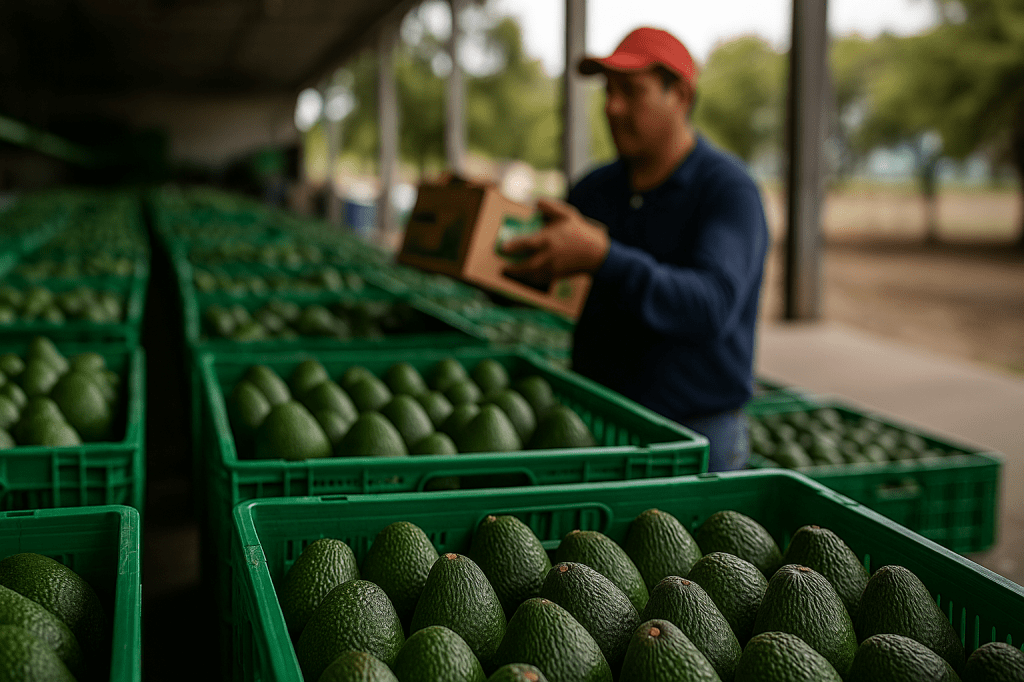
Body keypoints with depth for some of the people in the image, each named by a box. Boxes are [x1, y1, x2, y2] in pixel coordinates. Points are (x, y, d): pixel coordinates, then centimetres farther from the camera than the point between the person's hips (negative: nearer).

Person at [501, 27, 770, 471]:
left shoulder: (730, 192, -15)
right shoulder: (595, 191, 3)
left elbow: (710, 309, -32)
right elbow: (526, 279, 13)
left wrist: (600, 256, -43)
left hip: (696, 437, -5)